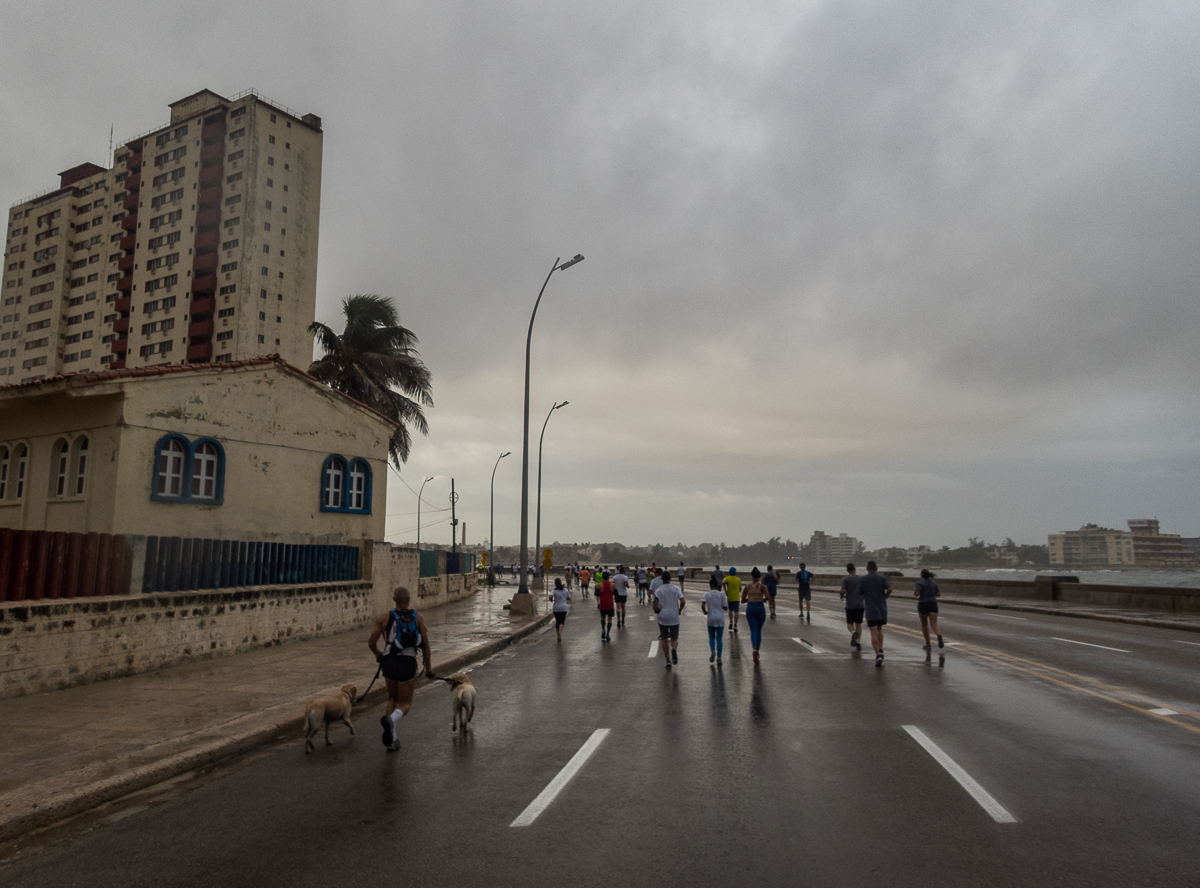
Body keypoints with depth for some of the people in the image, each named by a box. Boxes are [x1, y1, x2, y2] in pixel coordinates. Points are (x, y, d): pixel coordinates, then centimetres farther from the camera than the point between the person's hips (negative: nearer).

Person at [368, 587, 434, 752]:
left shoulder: (384, 618, 2)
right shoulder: (418, 618, 1)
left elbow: (371, 643, 1)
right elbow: (425, 644, -2)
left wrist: (378, 654, 23)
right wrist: (428, 667, 8)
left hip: (389, 662, 2)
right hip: (408, 663, -2)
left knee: (393, 699, 23)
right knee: (405, 704, 10)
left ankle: (393, 740, 15)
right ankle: (391, 719, -25)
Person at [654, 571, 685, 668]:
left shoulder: (658, 590, -3)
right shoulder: (676, 588, -1)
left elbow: (655, 607, -10)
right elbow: (683, 602, -12)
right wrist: (680, 610, 6)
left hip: (663, 617, 0)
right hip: (674, 618, 0)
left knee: (664, 639, 17)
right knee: (674, 639, 10)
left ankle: (668, 661, 8)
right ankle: (674, 649, -25)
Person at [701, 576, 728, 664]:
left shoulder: (707, 594, -3)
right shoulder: (721, 594, -2)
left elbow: (702, 605, -14)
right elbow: (725, 608, -2)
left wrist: (705, 612, 5)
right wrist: (727, 601, 16)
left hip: (711, 619, 0)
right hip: (720, 619, 0)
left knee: (711, 637, 16)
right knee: (719, 638, 6)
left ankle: (712, 651, -8)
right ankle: (718, 658, 3)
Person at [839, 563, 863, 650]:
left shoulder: (845, 579, -5)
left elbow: (843, 591, -13)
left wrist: (841, 596, 8)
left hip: (850, 605, -2)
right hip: (860, 605, 3)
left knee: (849, 623, 10)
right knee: (858, 623, 13)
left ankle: (853, 632, -19)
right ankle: (858, 642, 6)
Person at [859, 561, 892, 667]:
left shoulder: (862, 579, -1)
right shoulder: (882, 577, 1)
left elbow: (860, 593, 3)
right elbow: (889, 589, -11)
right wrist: (885, 595, 8)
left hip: (871, 609, -2)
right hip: (882, 608, 2)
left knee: (874, 633, -4)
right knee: (879, 630, 22)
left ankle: (878, 655, -16)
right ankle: (880, 650, 13)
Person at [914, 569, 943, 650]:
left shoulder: (920, 582, -5)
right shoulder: (934, 583, 11)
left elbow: (917, 593, -16)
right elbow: (938, 594, 13)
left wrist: (914, 595, 6)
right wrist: (940, 591, 34)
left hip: (923, 604, -3)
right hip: (933, 604, 3)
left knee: (924, 624, 14)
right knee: (934, 624, -5)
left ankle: (928, 644, 17)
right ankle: (939, 636, -37)